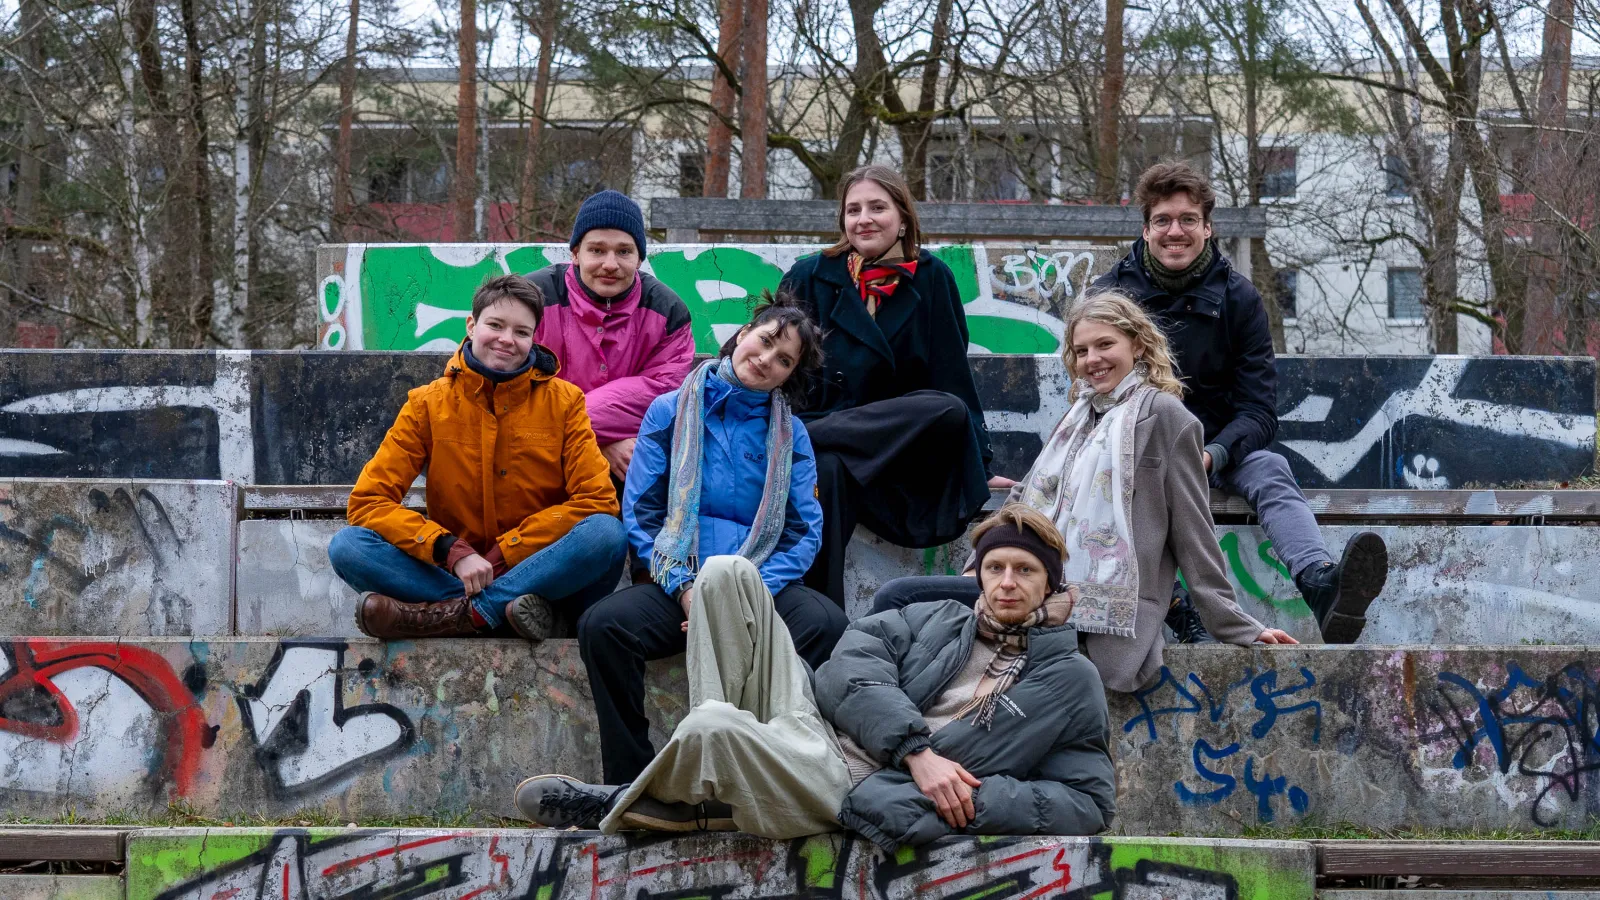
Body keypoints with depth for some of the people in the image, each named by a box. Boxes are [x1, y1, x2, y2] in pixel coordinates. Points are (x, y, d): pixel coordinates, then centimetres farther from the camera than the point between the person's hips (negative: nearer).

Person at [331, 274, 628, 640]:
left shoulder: (563, 401, 3)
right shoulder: (428, 404, 4)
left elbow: (597, 500, -8)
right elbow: (368, 500, -4)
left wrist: (501, 556, -14)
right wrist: (453, 552, -19)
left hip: (542, 574, -1)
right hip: (449, 573, 1)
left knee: (607, 533, -31)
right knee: (347, 546, -22)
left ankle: (456, 613, -31)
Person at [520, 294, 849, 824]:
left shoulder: (790, 433, 14)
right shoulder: (670, 412, 11)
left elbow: (805, 531, 6)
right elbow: (640, 512, 6)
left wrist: (753, 594, -12)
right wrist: (685, 590, -10)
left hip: (761, 587, 0)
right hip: (677, 584, 0)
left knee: (827, 624, -33)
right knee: (603, 625, -32)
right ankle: (632, 786, -24)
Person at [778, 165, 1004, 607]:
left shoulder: (930, 279, 7)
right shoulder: (810, 278, 7)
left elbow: (953, 375, 9)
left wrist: (978, 465, 6)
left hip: (900, 447, 1)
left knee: (950, 411, -31)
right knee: (824, 470, -37)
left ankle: (807, 438, -34)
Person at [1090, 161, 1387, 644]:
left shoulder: (1237, 296, 3)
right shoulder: (1111, 293, 4)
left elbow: (1259, 411, -2)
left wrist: (1212, 454, -24)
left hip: (1221, 446, 1)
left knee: (1270, 470, -32)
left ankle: (1323, 587, -62)